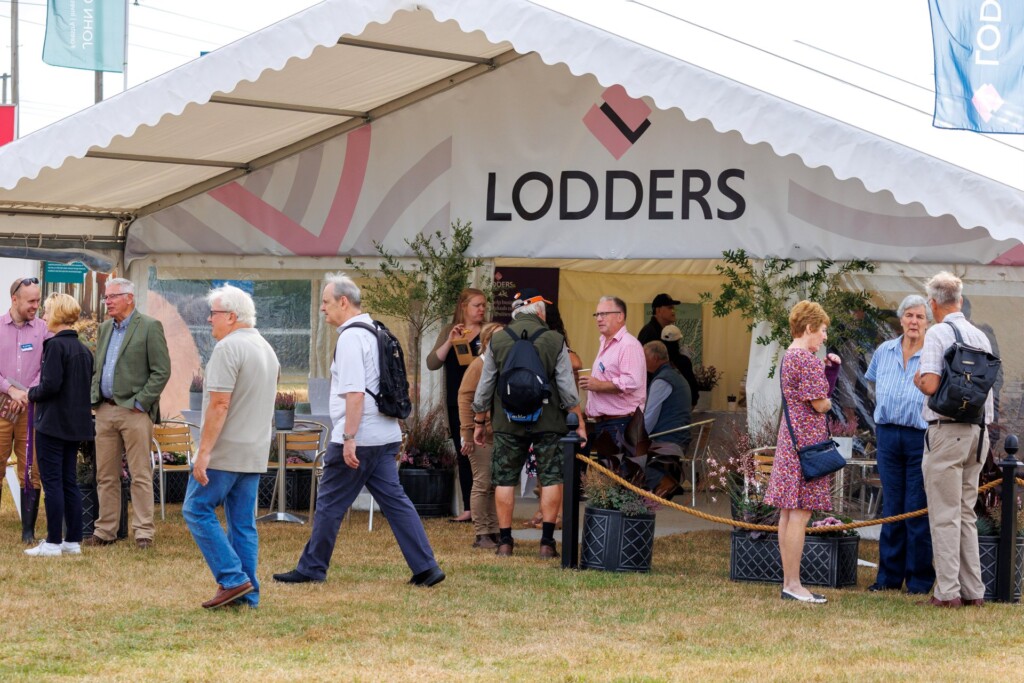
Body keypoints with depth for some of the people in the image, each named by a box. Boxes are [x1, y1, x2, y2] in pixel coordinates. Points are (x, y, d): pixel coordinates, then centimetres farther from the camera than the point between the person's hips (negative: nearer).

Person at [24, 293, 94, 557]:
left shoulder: (55, 345, -15)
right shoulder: (84, 350, 10)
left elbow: (51, 385, -21)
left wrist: (32, 394, -3)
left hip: (53, 424, -8)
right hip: (76, 424, 8)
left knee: (52, 482, -4)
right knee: (69, 482, 12)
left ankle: (53, 542, -3)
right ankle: (73, 541, 13)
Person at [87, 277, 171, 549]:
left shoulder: (150, 327, -5)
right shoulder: (104, 329, 17)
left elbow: (162, 371, -9)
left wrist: (140, 403, -13)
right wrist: (95, 399, 9)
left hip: (134, 411, -7)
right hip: (105, 411, 7)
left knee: (140, 476, -5)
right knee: (106, 476, 9)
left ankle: (144, 531, -2)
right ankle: (105, 531, 14)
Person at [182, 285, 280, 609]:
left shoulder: (228, 348, -15)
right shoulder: (267, 349, 15)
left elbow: (219, 404, -21)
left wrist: (204, 452, -20)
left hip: (226, 449, -9)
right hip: (256, 453, 9)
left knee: (198, 509, -1)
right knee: (244, 523, 10)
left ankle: (233, 579, -8)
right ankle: (248, 594, 8)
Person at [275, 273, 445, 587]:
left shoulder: (351, 338, -14)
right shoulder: (374, 332, 16)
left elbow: (354, 393, -22)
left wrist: (349, 438, -23)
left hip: (358, 438, -9)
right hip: (385, 435, 9)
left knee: (330, 504, 2)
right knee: (394, 499, 7)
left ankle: (311, 569, 11)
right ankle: (426, 568, 1)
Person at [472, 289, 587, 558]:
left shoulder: (497, 341, 0)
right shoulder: (555, 341, -4)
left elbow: (484, 387, 5)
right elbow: (568, 389, -4)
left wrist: (479, 422, 16)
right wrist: (579, 423, 5)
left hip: (507, 423, 1)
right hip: (548, 422, -1)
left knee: (505, 480, 8)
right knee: (551, 479, 4)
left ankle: (505, 542, 8)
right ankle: (547, 542, -1)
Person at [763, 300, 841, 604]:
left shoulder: (788, 356, 16)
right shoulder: (808, 360, -14)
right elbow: (820, 404, -15)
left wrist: (831, 367, 11)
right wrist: (829, 403, 7)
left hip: (789, 439, 10)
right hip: (807, 438, -10)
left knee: (788, 512, 10)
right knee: (800, 512, -8)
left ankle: (788, 582, 13)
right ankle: (793, 584, -8)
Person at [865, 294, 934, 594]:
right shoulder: (884, 352, 10)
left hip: (920, 437, -4)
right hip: (888, 434, 4)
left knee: (918, 510, -3)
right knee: (891, 508, 8)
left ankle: (919, 579, 4)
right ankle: (889, 576, 13)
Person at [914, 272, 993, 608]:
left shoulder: (937, 334, -10)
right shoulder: (981, 337, 10)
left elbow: (930, 385, -18)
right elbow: (988, 385, 16)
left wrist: (917, 379, 2)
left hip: (947, 432, -6)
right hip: (978, 431, 6)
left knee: (945, 516, -2)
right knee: (967, 514, 14)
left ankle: (948, 591, -3)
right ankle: (973, 591, 13)